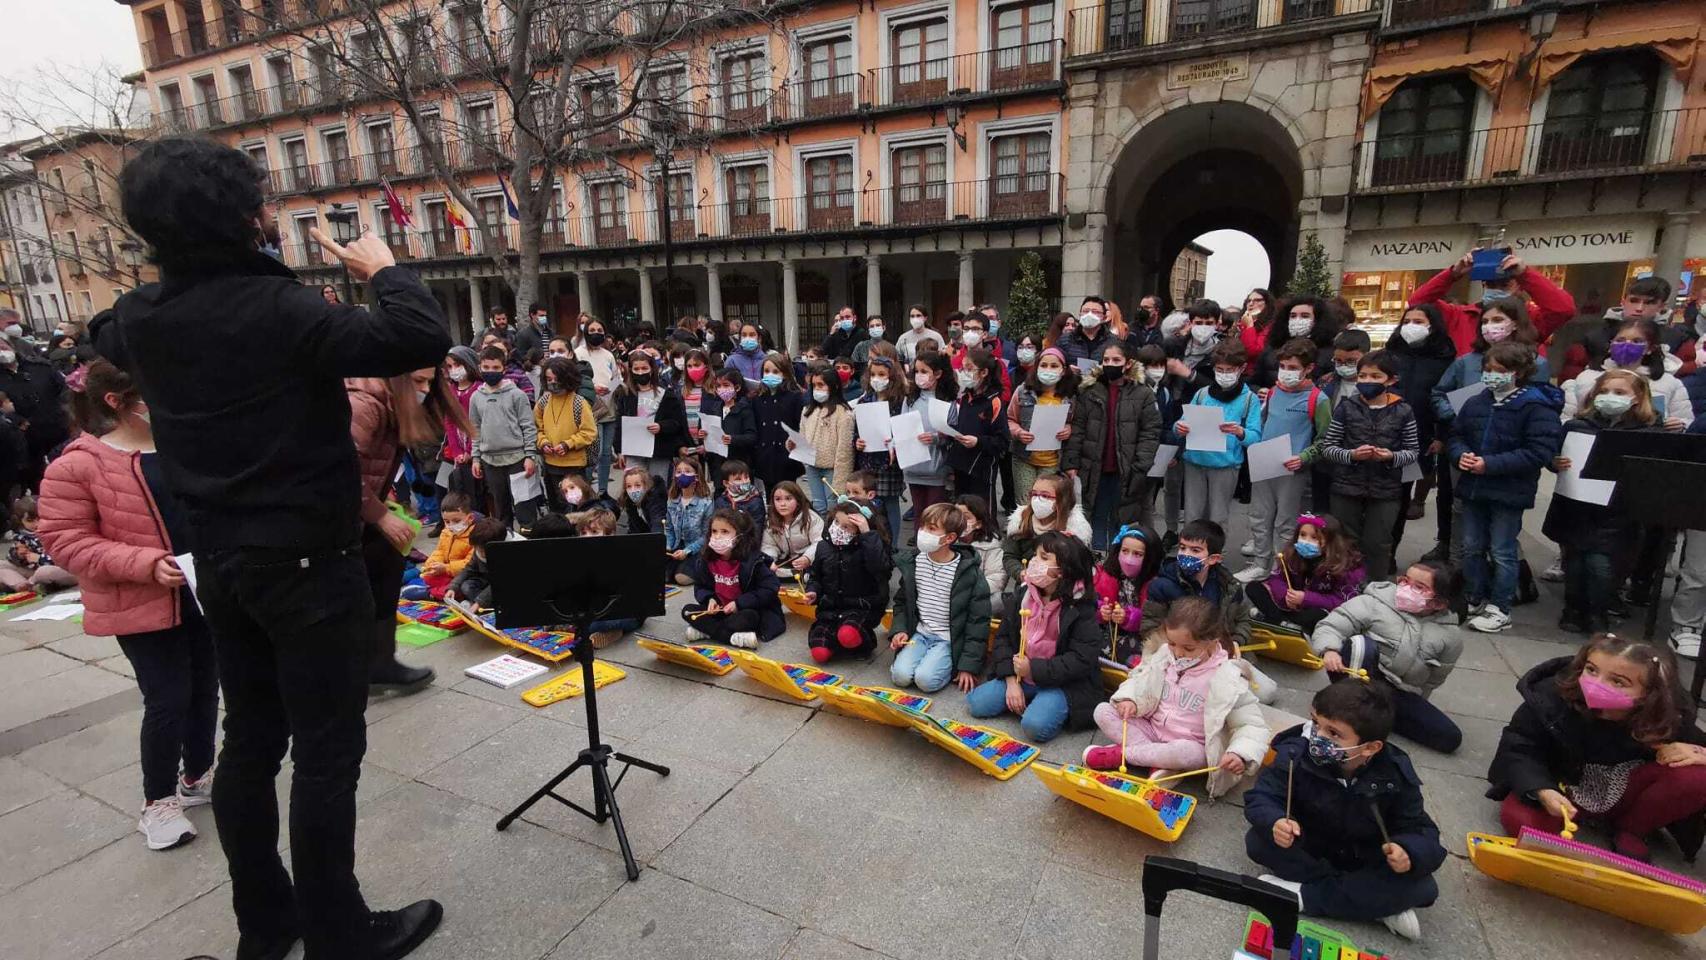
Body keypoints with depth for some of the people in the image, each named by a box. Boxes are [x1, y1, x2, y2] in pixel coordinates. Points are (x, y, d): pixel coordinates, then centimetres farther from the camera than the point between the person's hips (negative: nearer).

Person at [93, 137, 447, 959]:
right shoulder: (276, 309, -21)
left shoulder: (139, 315, 5)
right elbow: (421, 340, -30)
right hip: (307, 563, -8)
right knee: (326, 752, 3)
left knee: (250, 740, 17)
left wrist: (174, 274, 21)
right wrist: (381, 268, -11)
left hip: (220, 561, 8)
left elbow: (105, 338, 30)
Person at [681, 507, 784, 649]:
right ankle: (733, 637, -29)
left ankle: (706, 631, -24)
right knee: (687, 611, -15)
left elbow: (770, 589, -19)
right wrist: (709, 599, -14)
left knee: (749, 617, -37)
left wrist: (739, 603, -23)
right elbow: (700, 587, 10)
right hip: (718, 610, 5)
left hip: (745, 611, -5)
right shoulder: (706, 560, -4)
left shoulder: (752, 561, -18)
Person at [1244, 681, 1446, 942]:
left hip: (1364, 860, 1)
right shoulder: (1296, 754, -25)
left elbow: (1418, 829, -14)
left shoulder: (1396, 776, -20)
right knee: (1257, 842, -27)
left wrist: (1408, 852, -38)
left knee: (1423, 888, -25)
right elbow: (1261, 797, -24)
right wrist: (1274, 822, -47)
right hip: (1309, 849, 0)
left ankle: (1304, 895, -21)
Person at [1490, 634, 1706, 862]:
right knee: (1519, 820, -32)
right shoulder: (1550, 697, -26)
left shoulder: (1666, 717, -19)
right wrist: (1541, 791, -38)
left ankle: (1631, 830, 0)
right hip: (1563, 790, -3)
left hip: (1627, 793, 3)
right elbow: (1518, 750, -20)